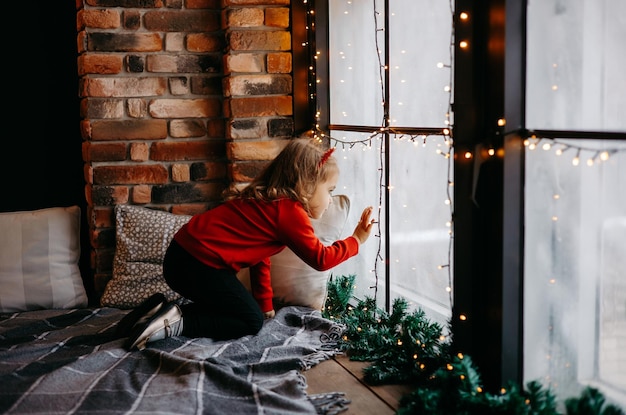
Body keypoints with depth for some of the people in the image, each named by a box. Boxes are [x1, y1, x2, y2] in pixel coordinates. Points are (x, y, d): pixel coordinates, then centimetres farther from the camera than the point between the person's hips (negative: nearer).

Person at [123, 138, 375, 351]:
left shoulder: (269, 201, 19)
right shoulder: (290, 211, -11)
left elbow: (259, 255, 23)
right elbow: (320, 259, -8)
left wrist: (265, 306, 25)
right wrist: (356, 240, 6)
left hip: (184, 255, 10)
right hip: (199, 264, -10)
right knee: (251, 322, 2)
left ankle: (176, 309, 12)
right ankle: (174, 323, -8)